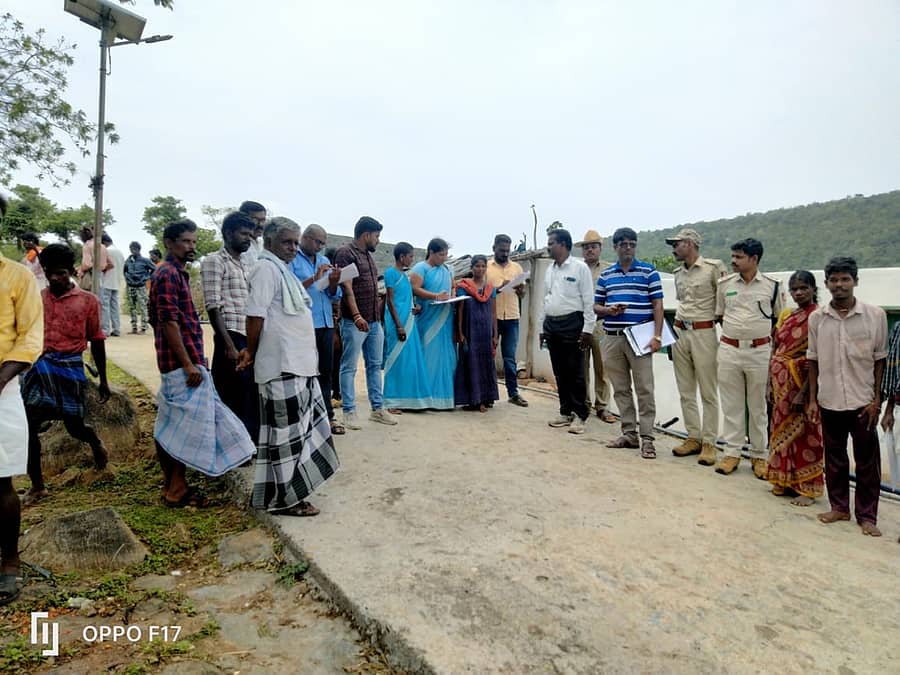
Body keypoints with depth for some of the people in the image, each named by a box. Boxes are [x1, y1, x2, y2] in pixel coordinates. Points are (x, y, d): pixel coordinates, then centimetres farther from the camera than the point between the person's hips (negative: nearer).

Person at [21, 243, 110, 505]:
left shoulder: (88, 301, 0)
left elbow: (96, 341, 4)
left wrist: (103, 379, 6)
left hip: (70, 368, -2)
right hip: (38, 366, 2)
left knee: (75, 427, 7)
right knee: (28, 426, -2)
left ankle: (96, 444, 43)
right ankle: (37, 486, 13)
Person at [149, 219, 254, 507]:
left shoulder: (176, 273, 18)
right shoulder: (168, 274, -12)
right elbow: (169, 323, -19)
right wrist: (188, 364, -20)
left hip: (182, 363, 10)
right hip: (182, 364, -10)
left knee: (174, 428, 14)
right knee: (186, 427, -4)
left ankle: (173, 486, 24)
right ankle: (177, 492, 6)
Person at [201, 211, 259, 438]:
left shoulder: (247, 265, 19)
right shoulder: (214, 261, -4)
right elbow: (213, 307, -12)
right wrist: (229, 346, -17)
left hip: (252, 339, 7)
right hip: (232, 337, -7)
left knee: (254, 401, 12)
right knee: (234, 403, 0)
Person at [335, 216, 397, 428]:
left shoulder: (368, 255, 18)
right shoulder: (346, 253, -8)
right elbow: (346, 287, -17)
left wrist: (378, 317, 18)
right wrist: (356, 316, -26)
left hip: (374, 321, 9)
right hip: (354, 321, -9)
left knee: (375, 365, 11)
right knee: (349, 367, 0)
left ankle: (377, 408, 19)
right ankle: (349, 412, 6)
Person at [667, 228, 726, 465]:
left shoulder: (713, 267, -7)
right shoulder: (678, 273, 13)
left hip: (704, 333, -7)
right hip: (679, 332, 7)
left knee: (708, 392, 0)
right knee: (686, 391, 9)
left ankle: (709, 443, 7)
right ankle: (693, 438, 19)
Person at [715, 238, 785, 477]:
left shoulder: (772, 286, 0)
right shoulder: (724, 284, 5)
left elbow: (780, 319, 10)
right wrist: (734, 329, 9)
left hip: (759, 351, -1)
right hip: (729, 350, 2)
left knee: (758, 406, 8)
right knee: (731, 404, 7)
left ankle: (759, 455, 19)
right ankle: (731, 452, 16)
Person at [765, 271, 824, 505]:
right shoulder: (785, 316, 10)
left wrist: (804, 392, -19)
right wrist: (770, 385, 9)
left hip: (801, 383, -6)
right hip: (781, 383, 6)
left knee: (804, 434, 3)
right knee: (782, 430, 13)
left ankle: (807, 488, 16)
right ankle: (785, 482, 27)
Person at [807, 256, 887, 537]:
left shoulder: (875, 315, -5)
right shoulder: (817, 318, 0)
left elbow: (880, 360, 0)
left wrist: (876, 400, -3)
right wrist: (812, 399, 5)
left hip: (862, 401, -1)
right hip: (829, 401, 2)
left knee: (867, 460, 8)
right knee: (834, 457, 13)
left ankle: (867, 515, 22)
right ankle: (839, 507, 28)